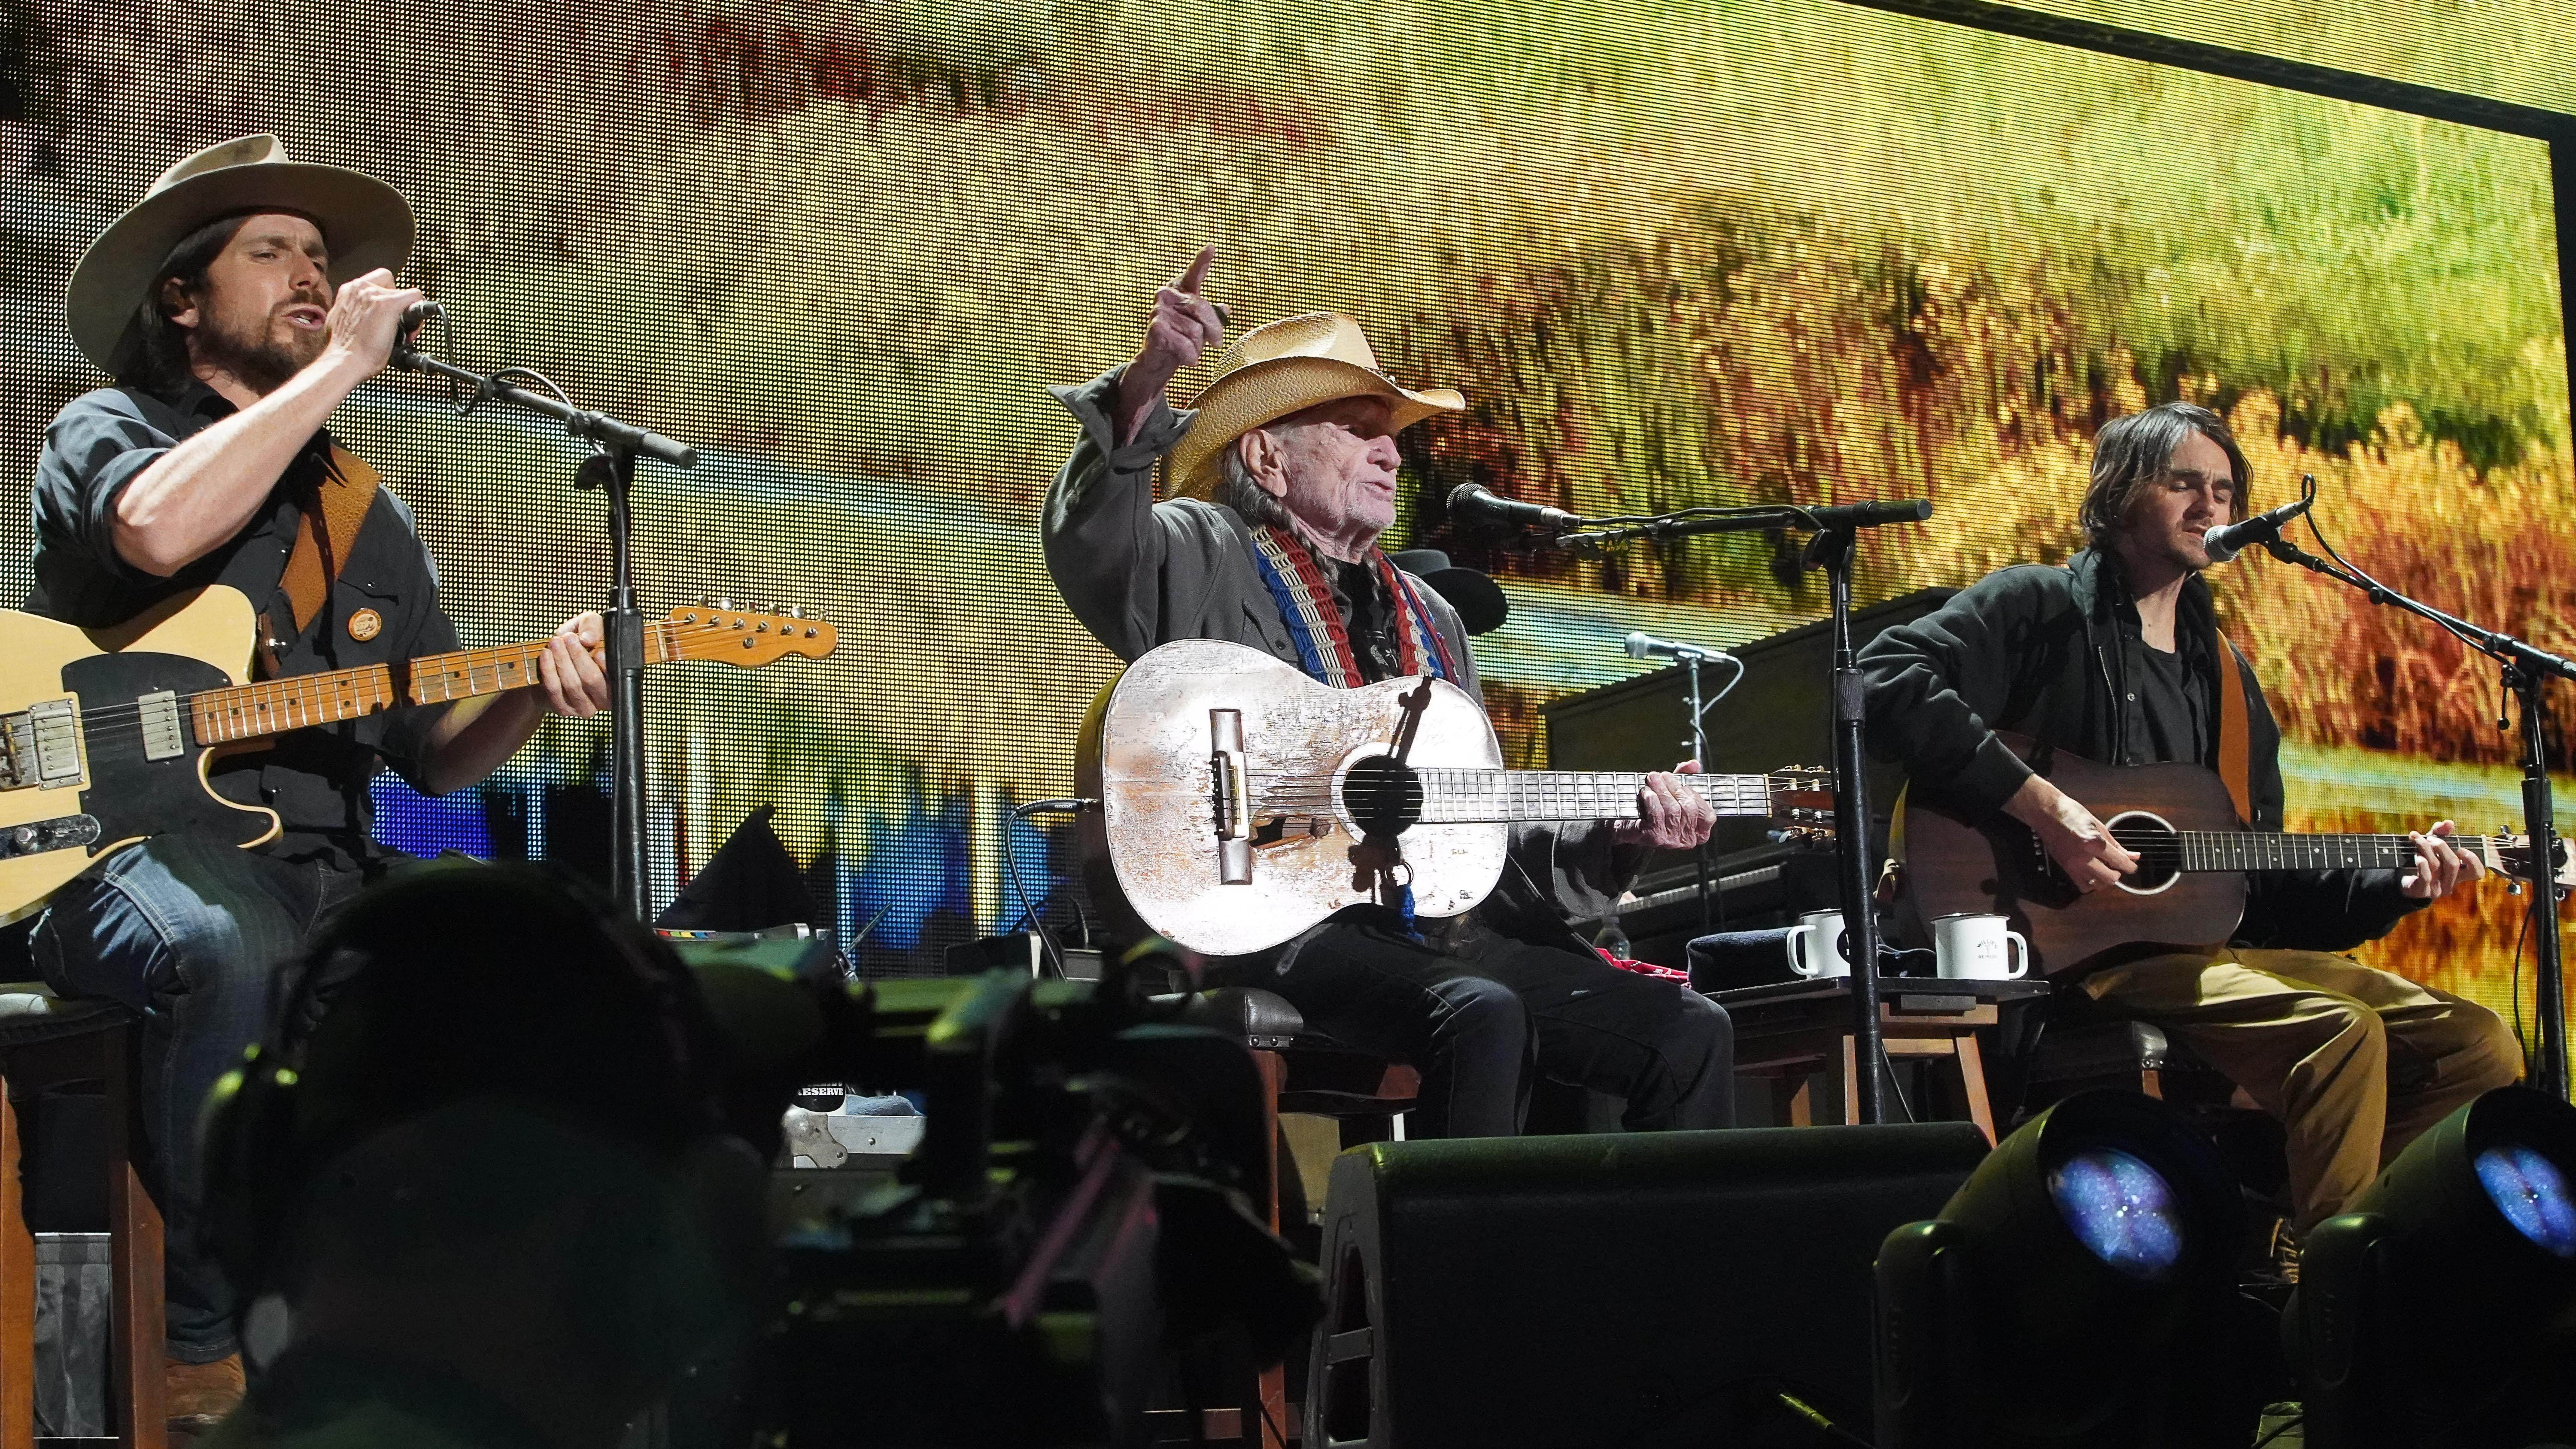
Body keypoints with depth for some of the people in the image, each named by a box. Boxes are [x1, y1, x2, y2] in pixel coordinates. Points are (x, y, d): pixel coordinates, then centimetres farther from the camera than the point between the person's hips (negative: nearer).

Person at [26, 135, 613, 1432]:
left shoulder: (369, 518, 24)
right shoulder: (104, 433, 7)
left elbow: (435, 755, 21)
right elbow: (157, 529, -20)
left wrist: (533, 693, -2)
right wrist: (340, 365, -12)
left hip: (319, 866, 5)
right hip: (122, 850, -5)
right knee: (239, 952, -39)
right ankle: (214, 1348, -26)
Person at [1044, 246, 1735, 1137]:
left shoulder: (1427, 618, 26)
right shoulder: (1208, 561, 5)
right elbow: (1092, 542, -20)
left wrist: (1615, 841, 9)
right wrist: (1145, 388, -38)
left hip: (1445, 930, 7)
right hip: (1286, 928, -7)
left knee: (1689, 1034, -6)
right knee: (1481, 1017, -34)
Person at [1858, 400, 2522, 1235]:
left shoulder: (2225, 677, 23)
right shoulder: (2041, 608, 2)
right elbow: (1889, 679, -16)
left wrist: (2391, 889, 6)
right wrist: (2037, 803, -22)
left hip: (2209, 946, 8)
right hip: (2078, 947, -8)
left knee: (2479, 1047, -5)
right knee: (2342, 1032, -30)